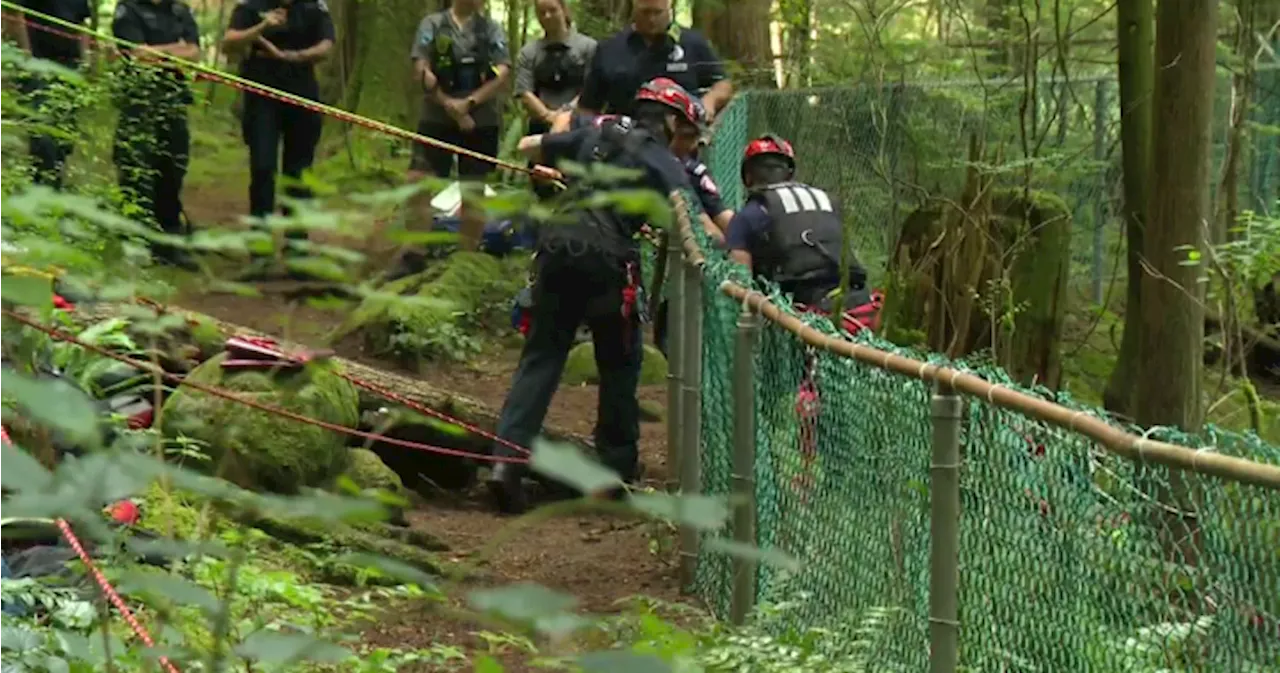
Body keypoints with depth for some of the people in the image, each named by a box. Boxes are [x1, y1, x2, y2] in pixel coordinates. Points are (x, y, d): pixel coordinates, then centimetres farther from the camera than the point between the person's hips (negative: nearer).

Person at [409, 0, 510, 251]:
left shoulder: (491, 29, 6)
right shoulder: (432, 24, 3)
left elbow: (502, 74, -3)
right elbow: (421, 70, -4)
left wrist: (469, 103, -15)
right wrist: (448, 104, -14)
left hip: (480, 121, 1)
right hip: (436, 117, -1)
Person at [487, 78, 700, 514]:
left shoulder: (594, 135, 20)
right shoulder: (664, 163, 7)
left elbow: (527, 147, 28)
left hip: (557, 248, 4)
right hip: (607, 260, -4)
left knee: (540, 358, 6)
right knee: (620, 364, 14)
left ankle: (506, 458, -8)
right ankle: (617, 466, 20)